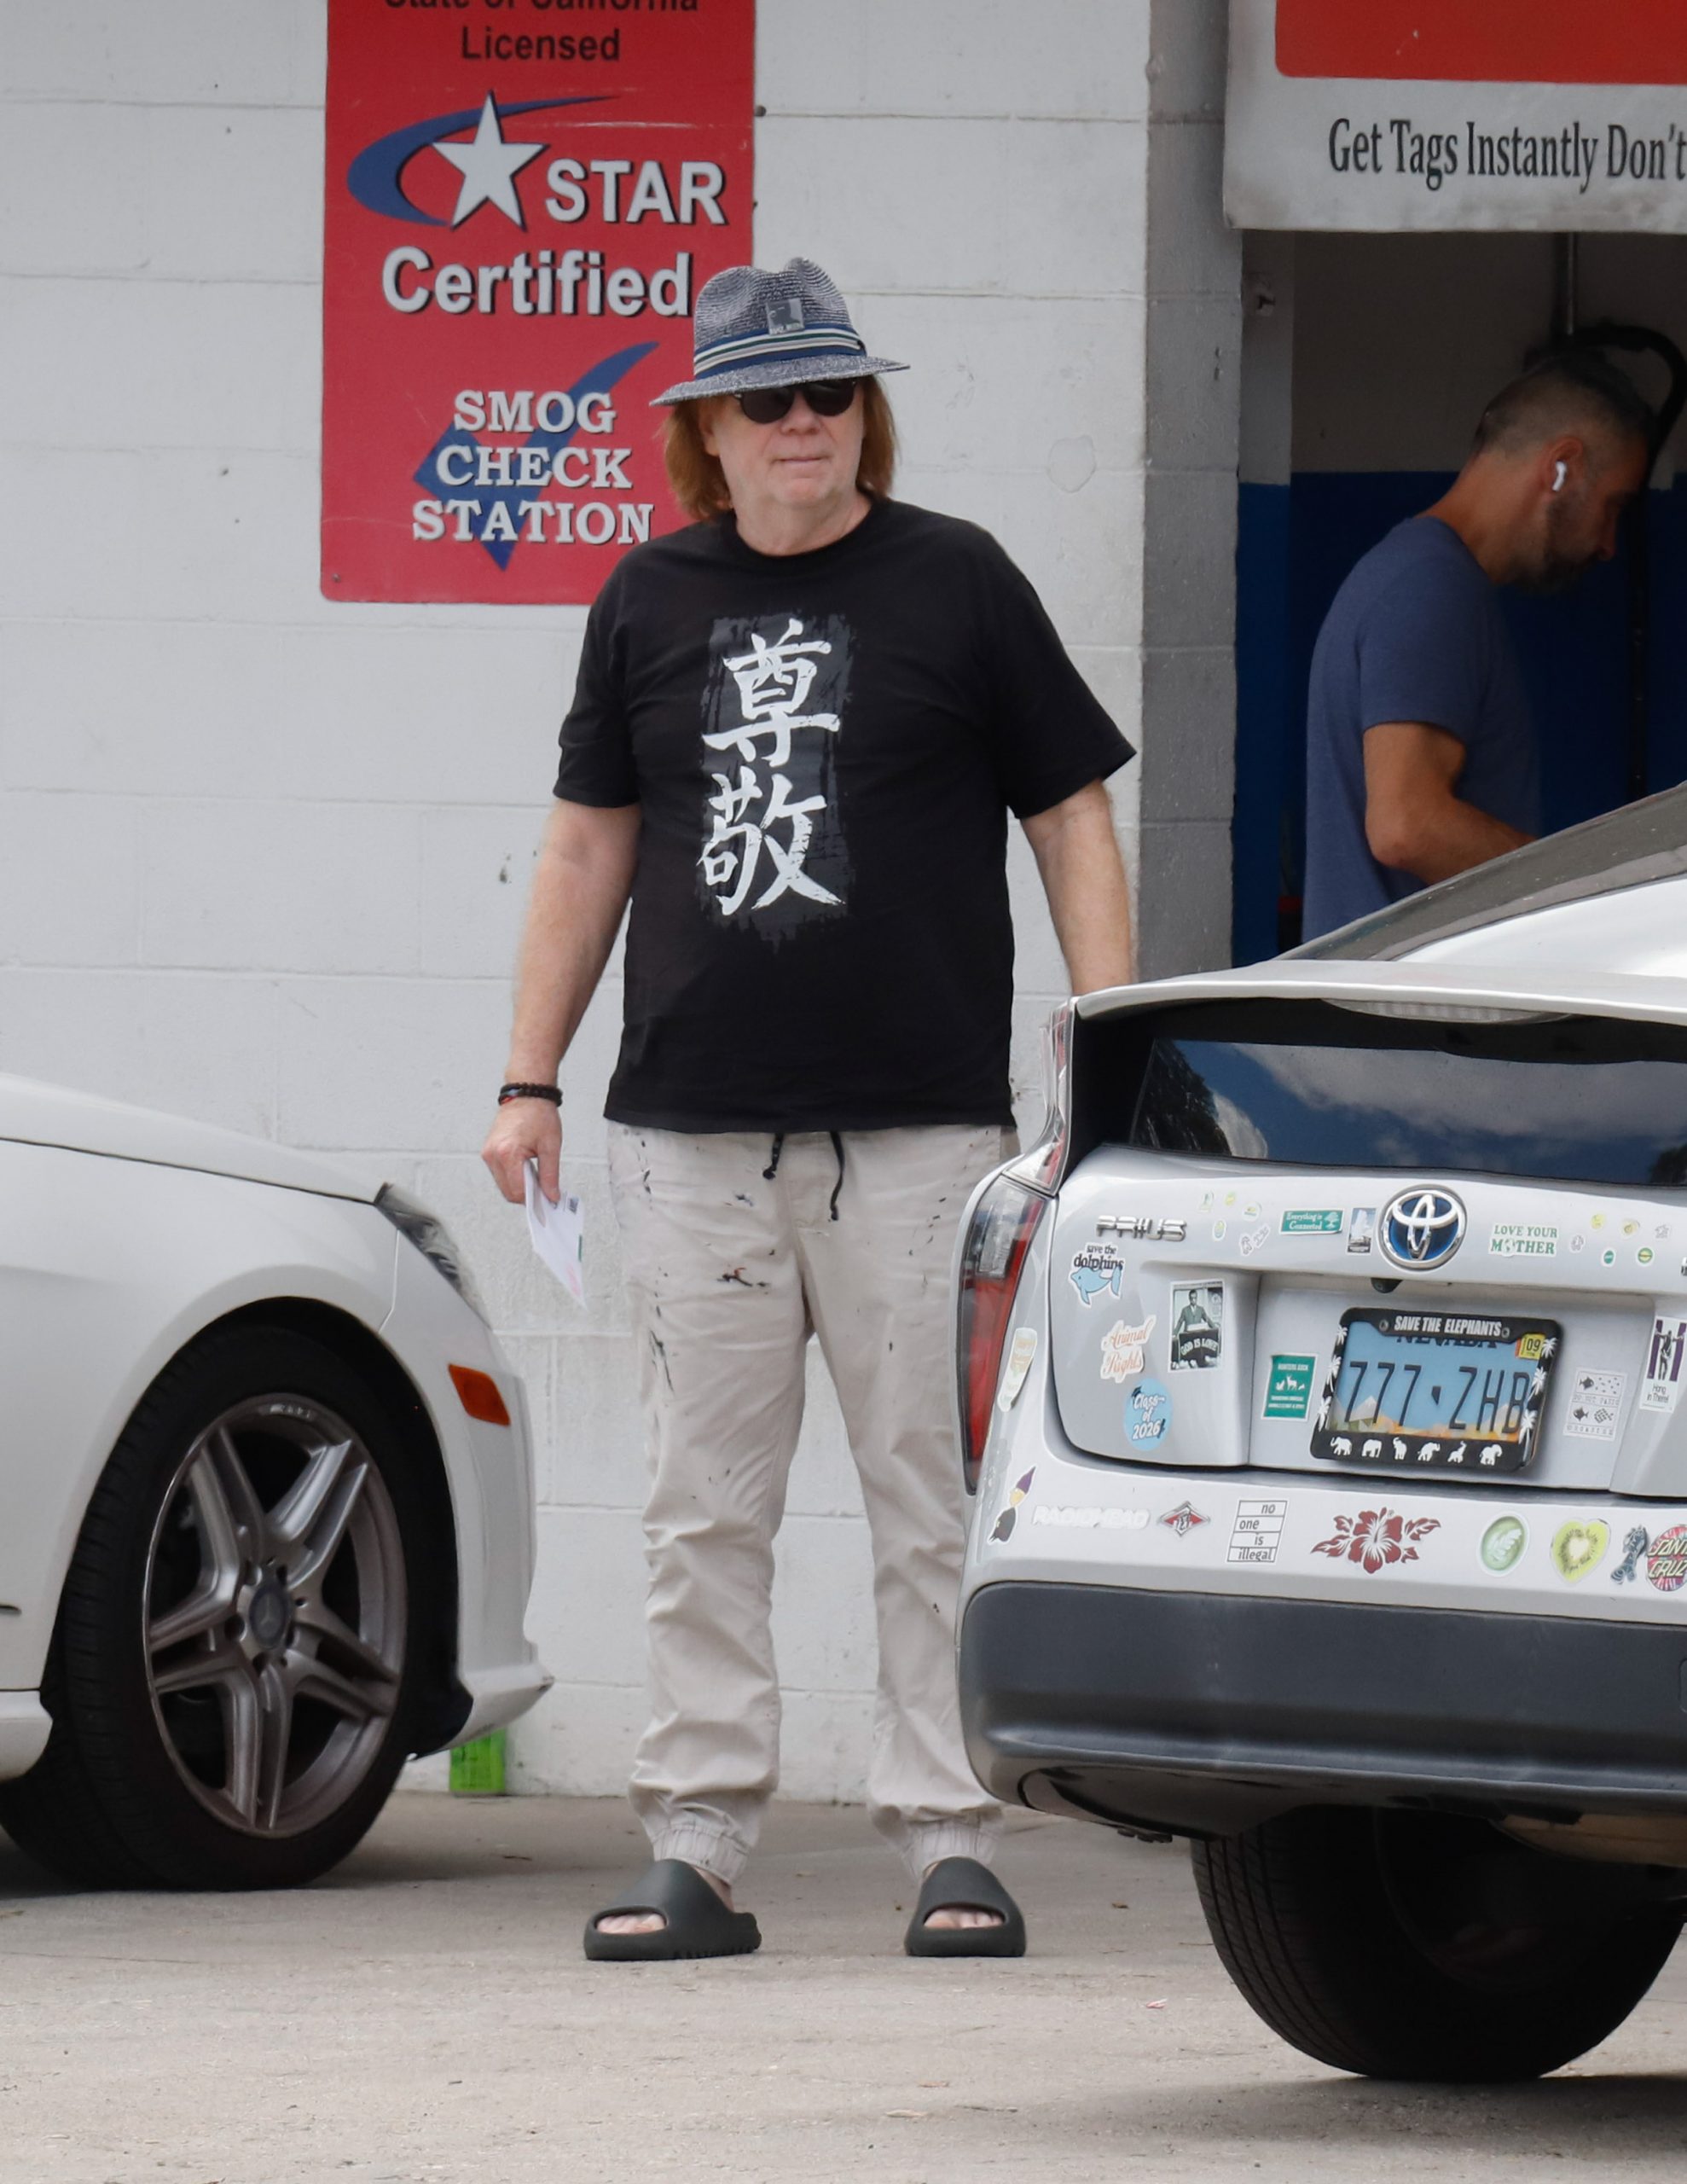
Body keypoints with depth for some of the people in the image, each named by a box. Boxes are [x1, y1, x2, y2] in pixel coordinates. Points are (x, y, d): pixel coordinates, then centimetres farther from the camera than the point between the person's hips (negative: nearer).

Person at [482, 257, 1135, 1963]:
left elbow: (1073, 826, 5)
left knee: (930, 1498, -2)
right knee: (705, 1508, 3)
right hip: (693, 1134, 3)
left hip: (921, 1130, -3)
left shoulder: (955, 585, 4)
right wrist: (531, 1080, 14)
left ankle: (947, 1840, 2)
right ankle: (698, 1852, 7)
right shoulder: (651, 602, 12)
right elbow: (589, 845, 18)